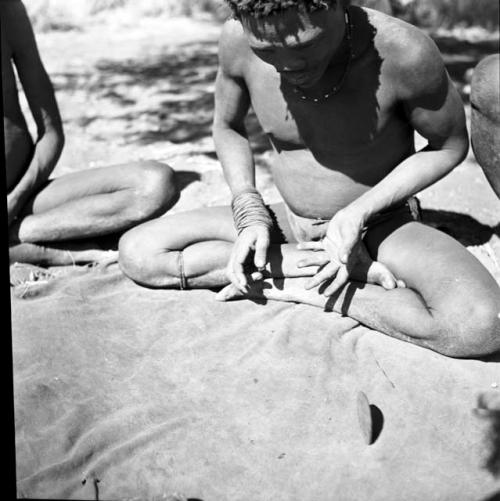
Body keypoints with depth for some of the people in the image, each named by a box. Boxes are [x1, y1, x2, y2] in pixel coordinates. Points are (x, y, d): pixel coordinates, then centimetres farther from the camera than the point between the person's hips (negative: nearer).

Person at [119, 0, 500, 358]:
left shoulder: (401, 51, -27)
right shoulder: (238, 41, -18)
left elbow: (450, 147, -9)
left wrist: (359, 213, -20)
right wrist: (250, 214, -12)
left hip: (381, 224, -3)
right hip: (290, 223, 4)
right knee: (137, 252, -13)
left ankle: (300, 289, -13)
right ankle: (336, 266, -14)